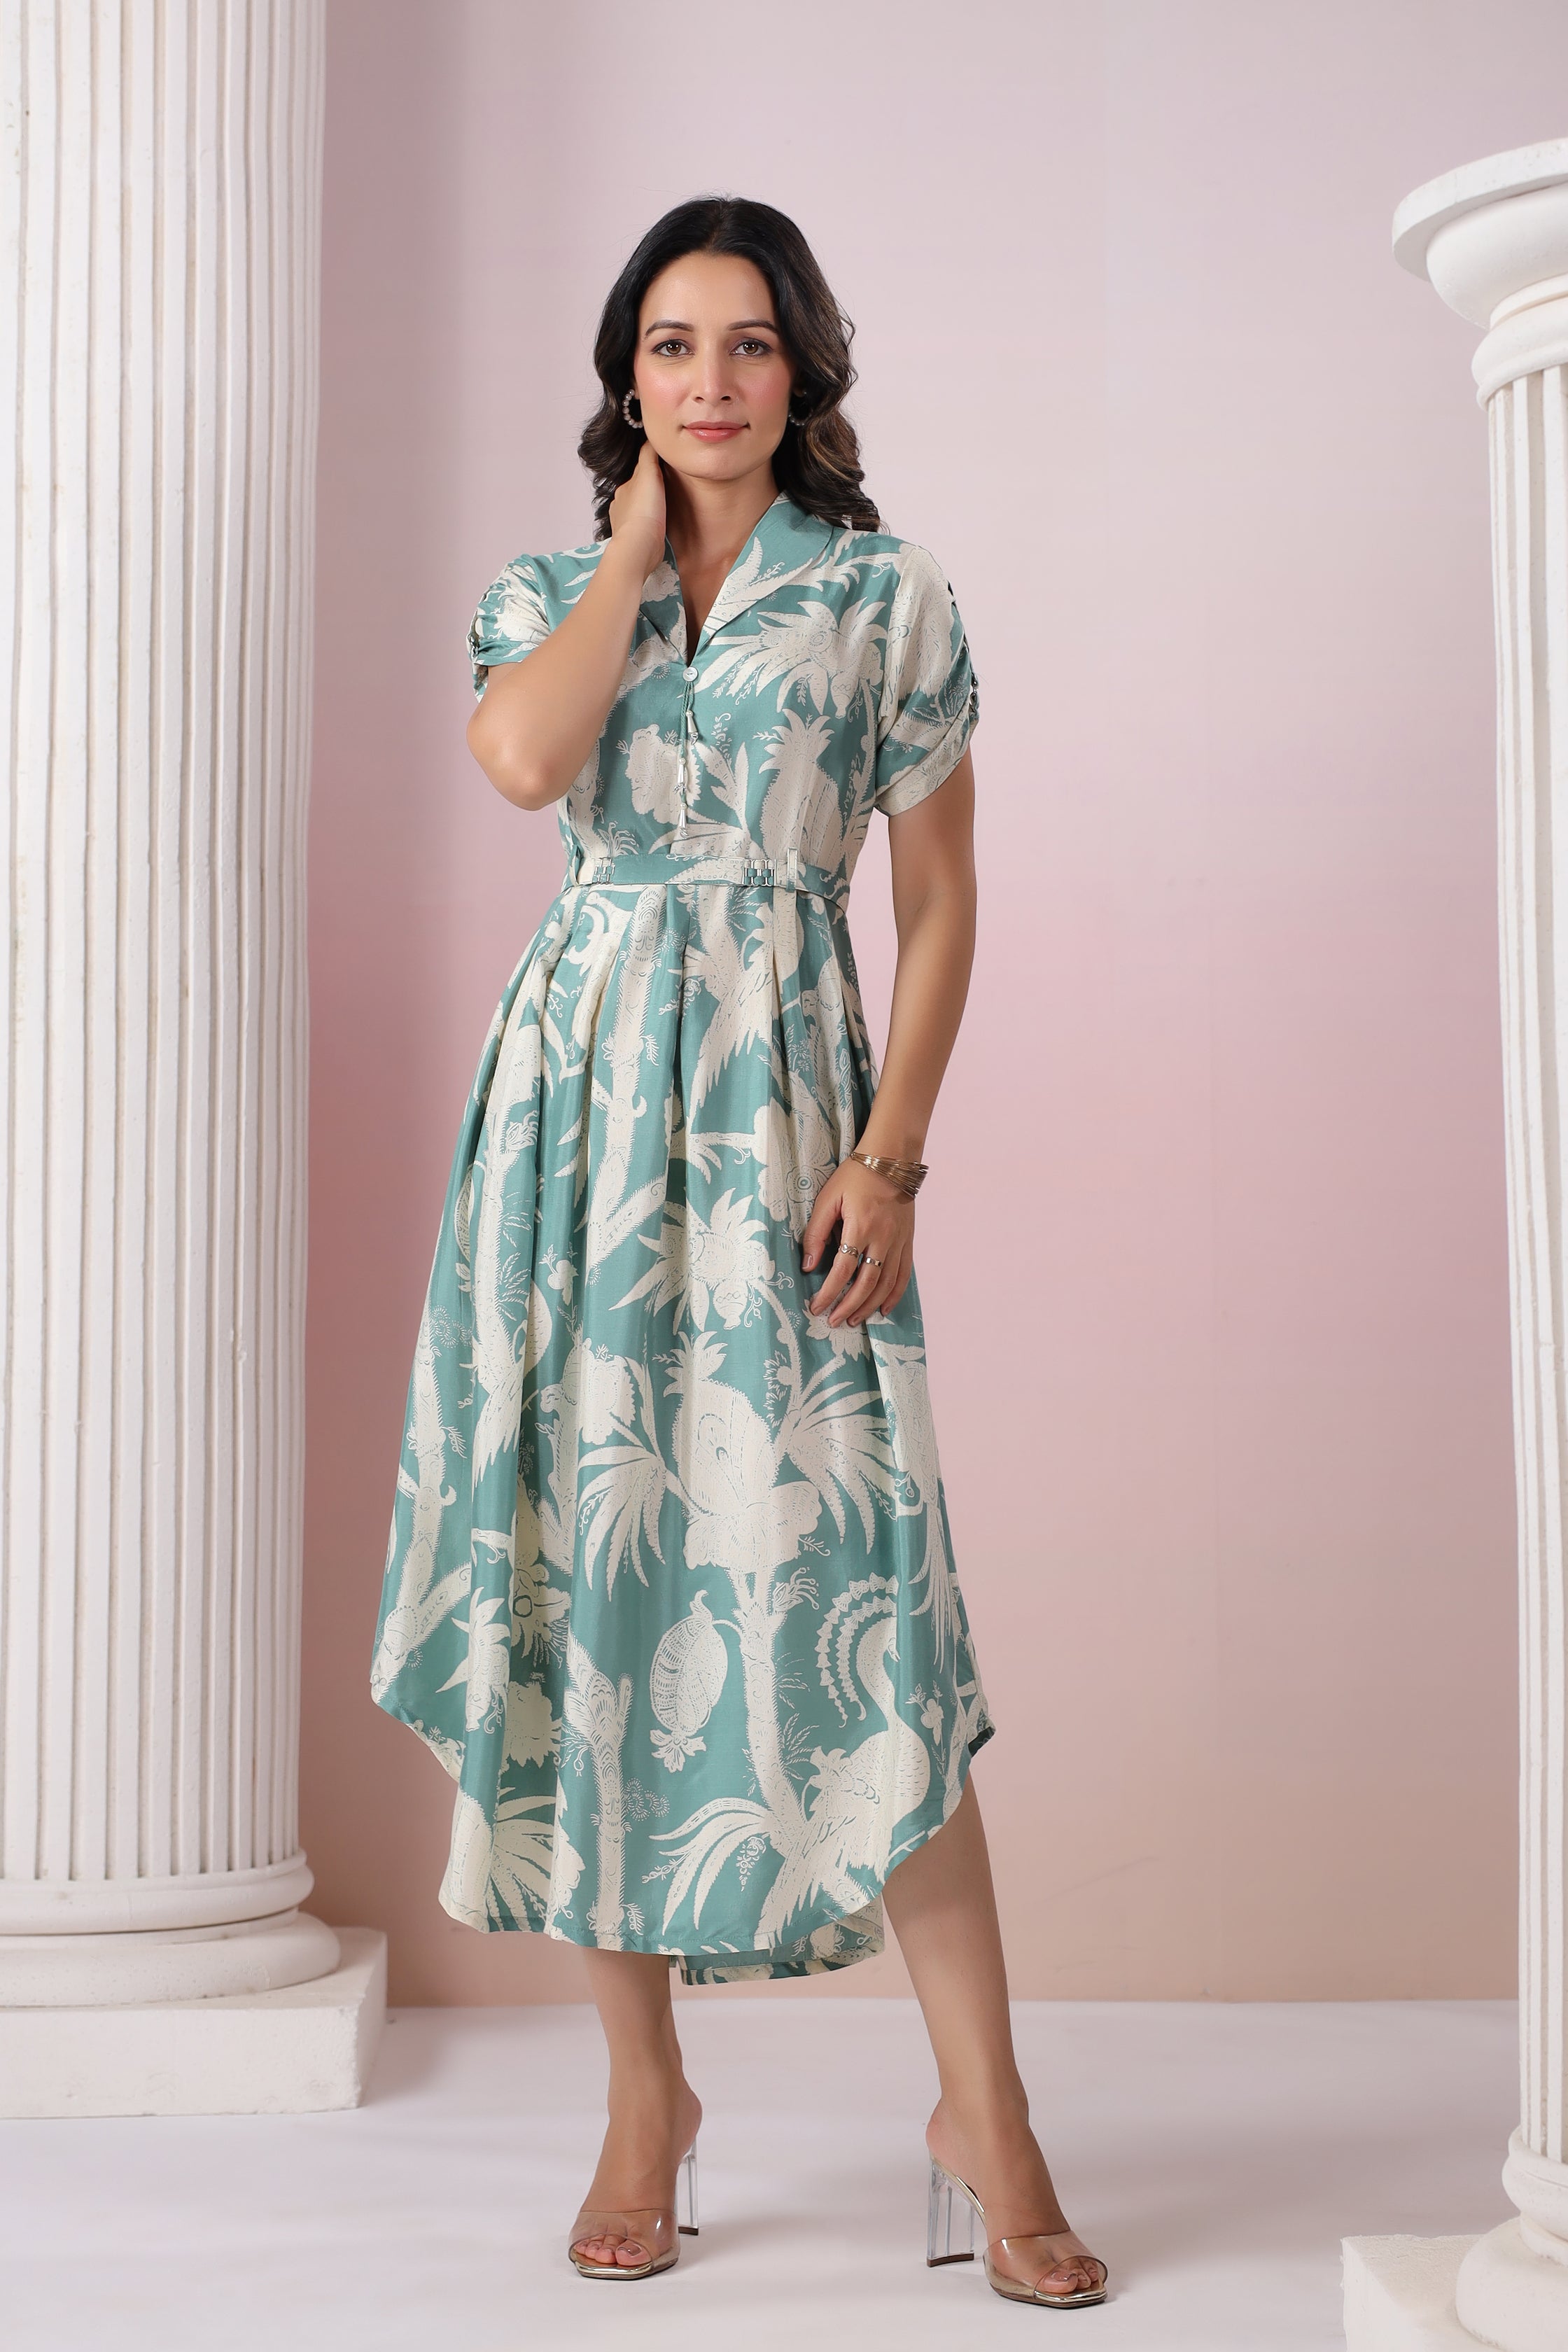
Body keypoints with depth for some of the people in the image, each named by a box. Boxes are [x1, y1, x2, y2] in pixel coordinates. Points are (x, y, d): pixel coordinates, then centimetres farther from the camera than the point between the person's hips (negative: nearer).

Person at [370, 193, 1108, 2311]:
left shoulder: (889, 595, 6)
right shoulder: (548, 589, 12)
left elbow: (942, 898, 3)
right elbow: (523, 758, -11)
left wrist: (892, 1155, -7)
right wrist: (634, 548, 0)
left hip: (783, 1105, -2)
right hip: (576, 1099, 3)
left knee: (841, 1579, -10)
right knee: (592, 1568, 2)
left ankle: (986, 2114, 1)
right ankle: (646, 2098, 15)